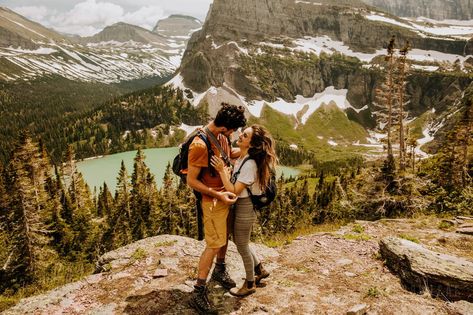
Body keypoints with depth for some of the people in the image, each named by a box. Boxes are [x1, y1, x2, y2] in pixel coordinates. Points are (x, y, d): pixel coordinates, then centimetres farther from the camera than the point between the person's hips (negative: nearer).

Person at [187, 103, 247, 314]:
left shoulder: (222, 136, 0)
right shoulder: (200, 145, -27)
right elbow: (191, 181, -22)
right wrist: (218, 194, -25)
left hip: (226, 195, 8)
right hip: (213, 200, -8)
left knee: (225, 236, 21)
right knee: (214, 245, -2)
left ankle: (219, 271, 44)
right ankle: (198, 293, 11)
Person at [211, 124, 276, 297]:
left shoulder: (250, 164, -25)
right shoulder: (242, 157, 2)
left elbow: (234, 191, -25)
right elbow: (235, 184, 11)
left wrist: (222, 170, -26)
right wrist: (226, 171, -3)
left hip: (245, 207, -9)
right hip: (240, 205, 9)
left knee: (242, 245, 8)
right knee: (240, 241, 24)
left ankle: (250, 284, 29)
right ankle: (259, 270, 42)